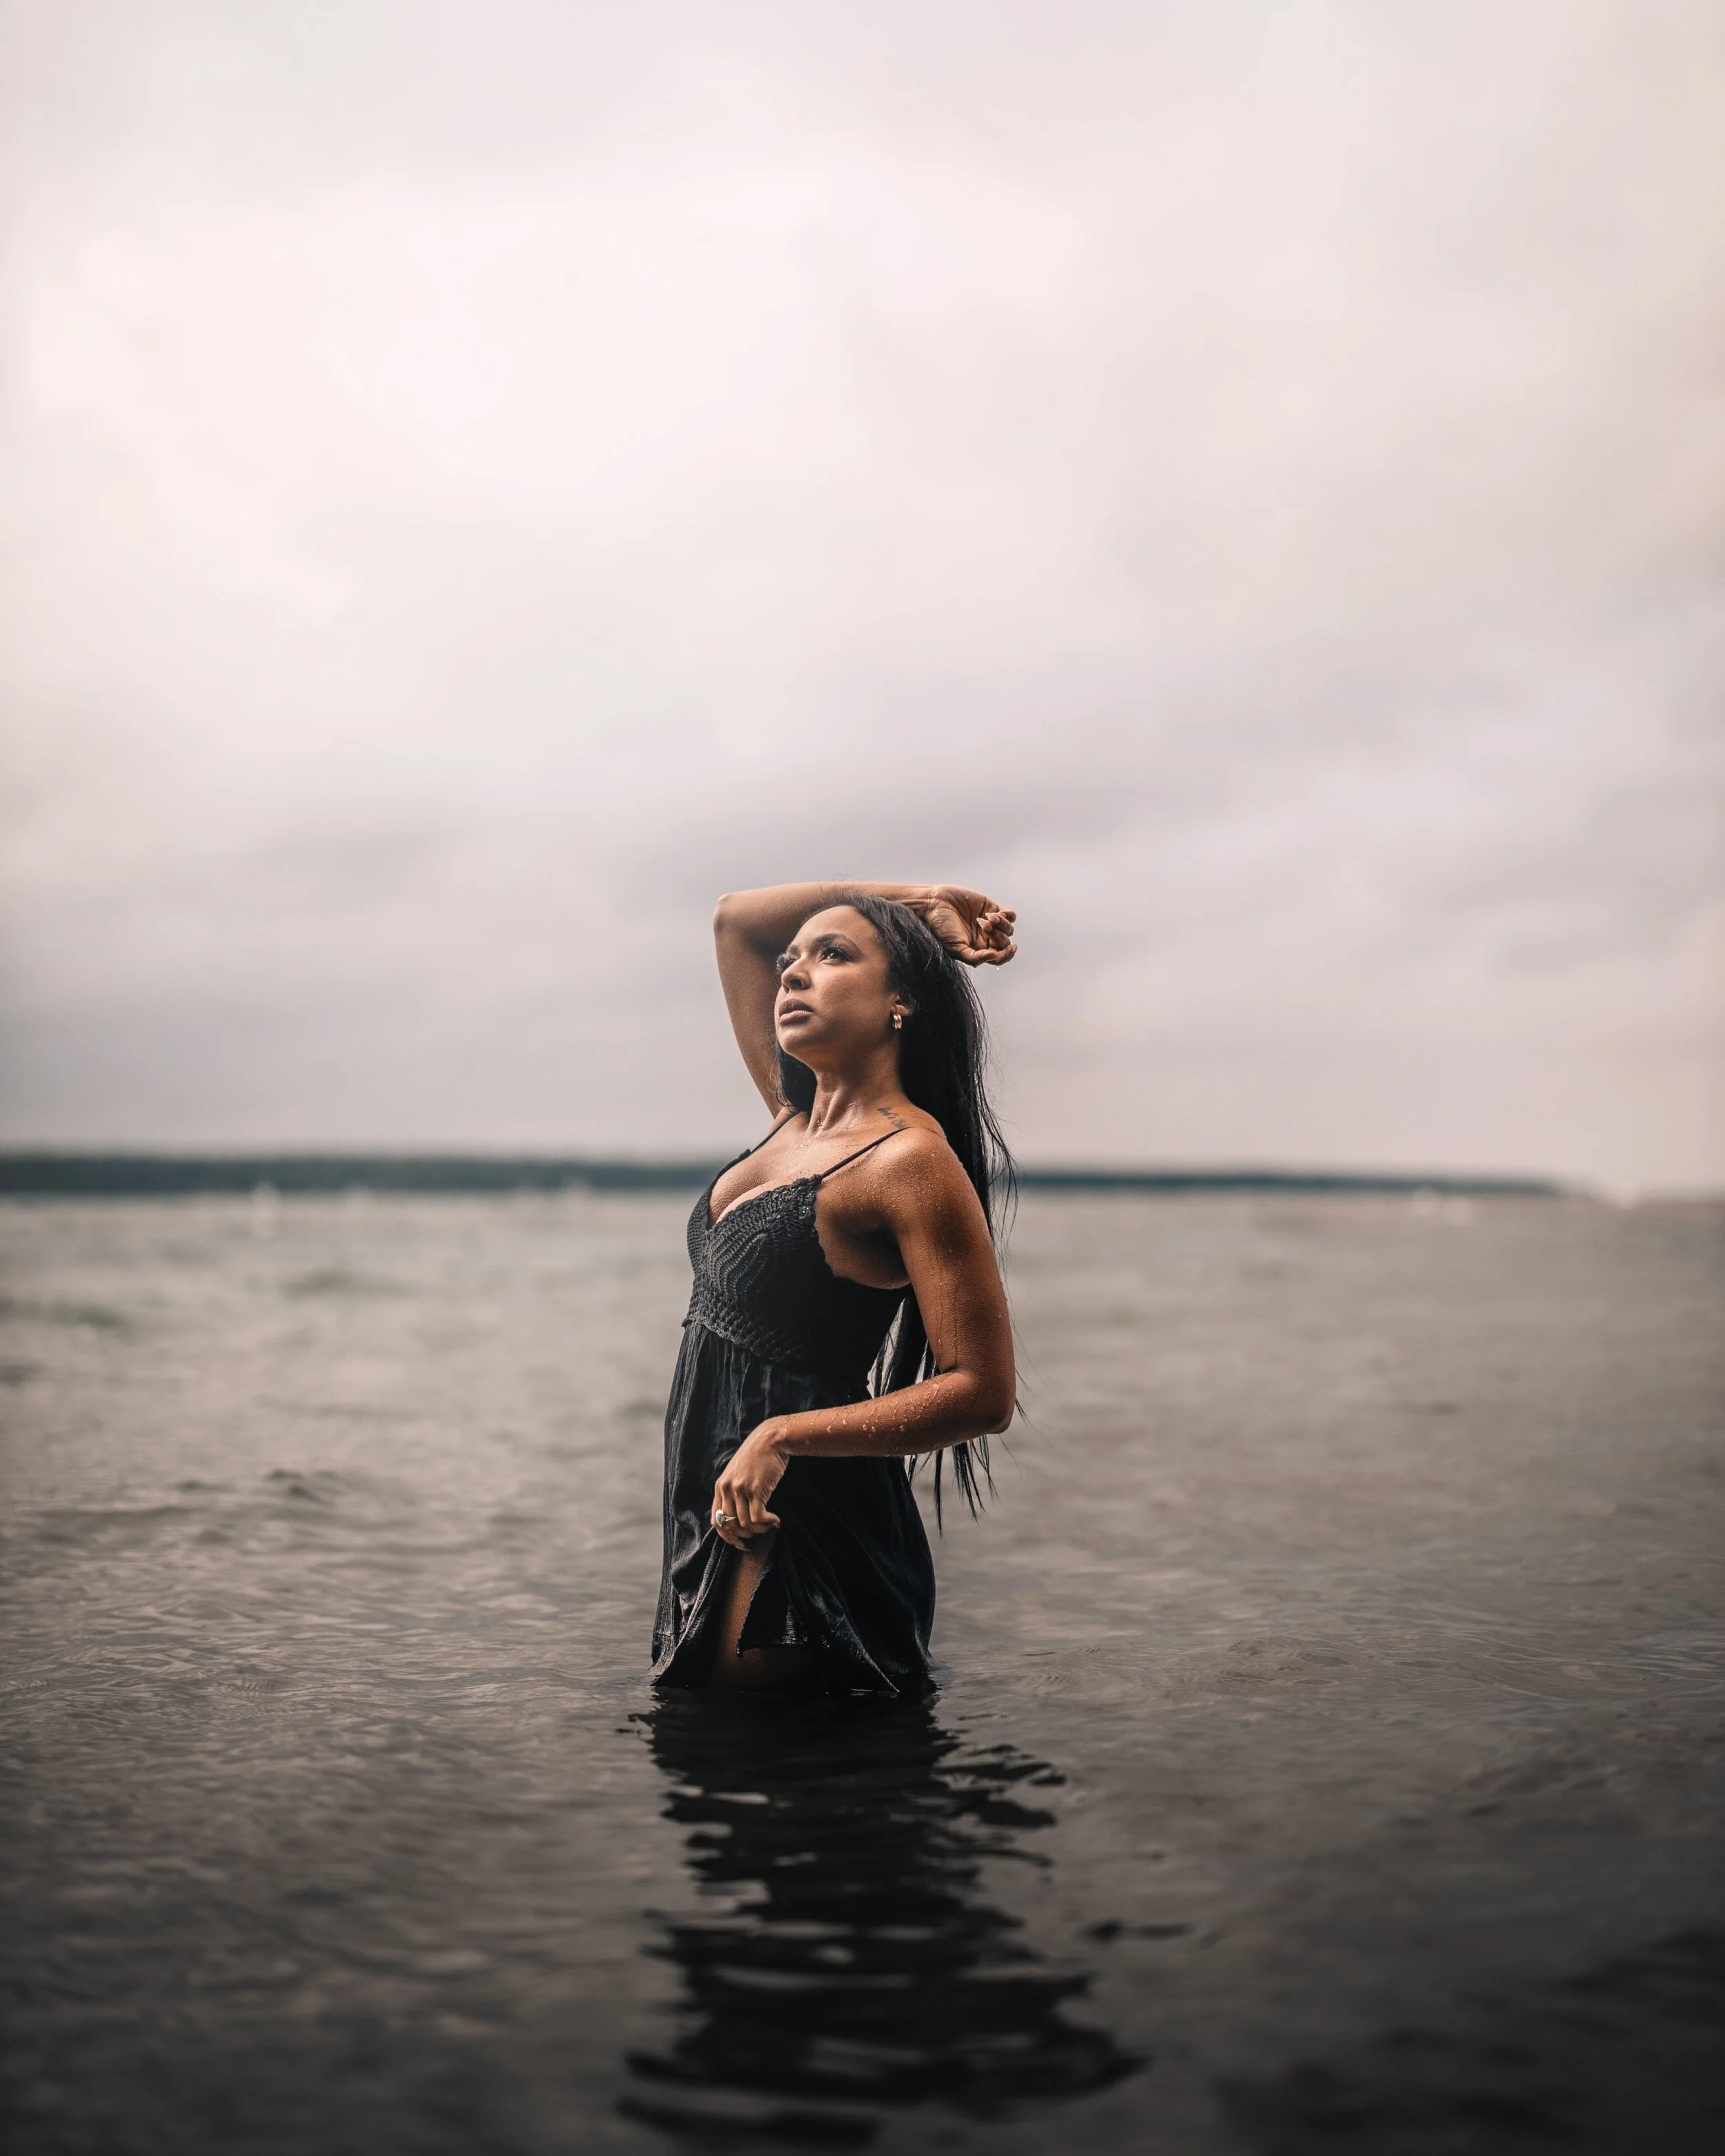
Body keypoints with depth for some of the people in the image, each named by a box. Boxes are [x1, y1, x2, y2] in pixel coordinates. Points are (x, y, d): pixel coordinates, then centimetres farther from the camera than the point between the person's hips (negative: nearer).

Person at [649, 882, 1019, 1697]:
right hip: (716, 1515, 8)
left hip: (800, 1531, -8)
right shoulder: (794, 1117, 10)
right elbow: (736, 920, 21)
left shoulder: (910, 1158, -14)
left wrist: (783, 1437, -21)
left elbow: (984, 1393, -18)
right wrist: (915, 900, 14)